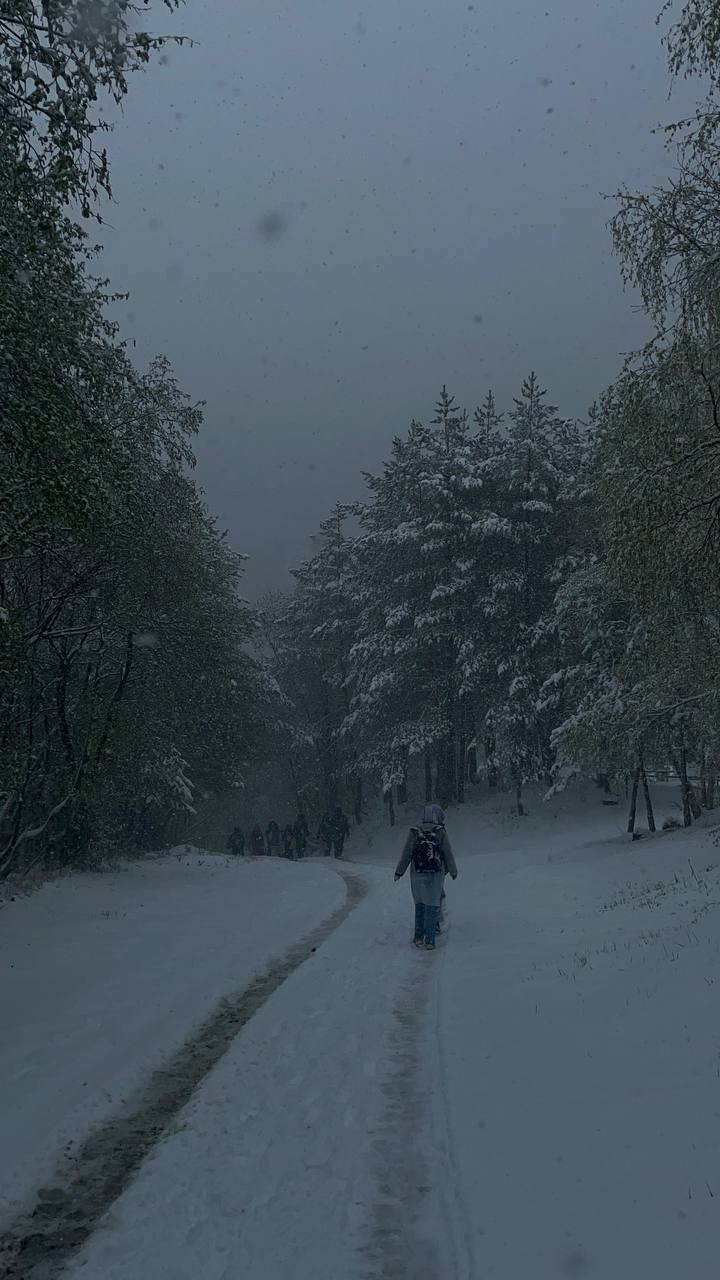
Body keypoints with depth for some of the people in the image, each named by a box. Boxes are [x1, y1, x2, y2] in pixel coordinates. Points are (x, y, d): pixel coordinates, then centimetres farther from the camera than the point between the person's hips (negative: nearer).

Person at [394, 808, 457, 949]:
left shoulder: (414, 833, -2)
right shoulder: (441, 833, -6)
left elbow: (406, 854, -1)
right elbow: (448, 854, -1)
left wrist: (399, 872, 9)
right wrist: (453, 871, 12)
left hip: (417, 875, 2)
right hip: (435, 875, -2)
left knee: (420, 905, 15)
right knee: (432, 906, 3)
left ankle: (419, 937, 13)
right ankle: (429, 940, 0)